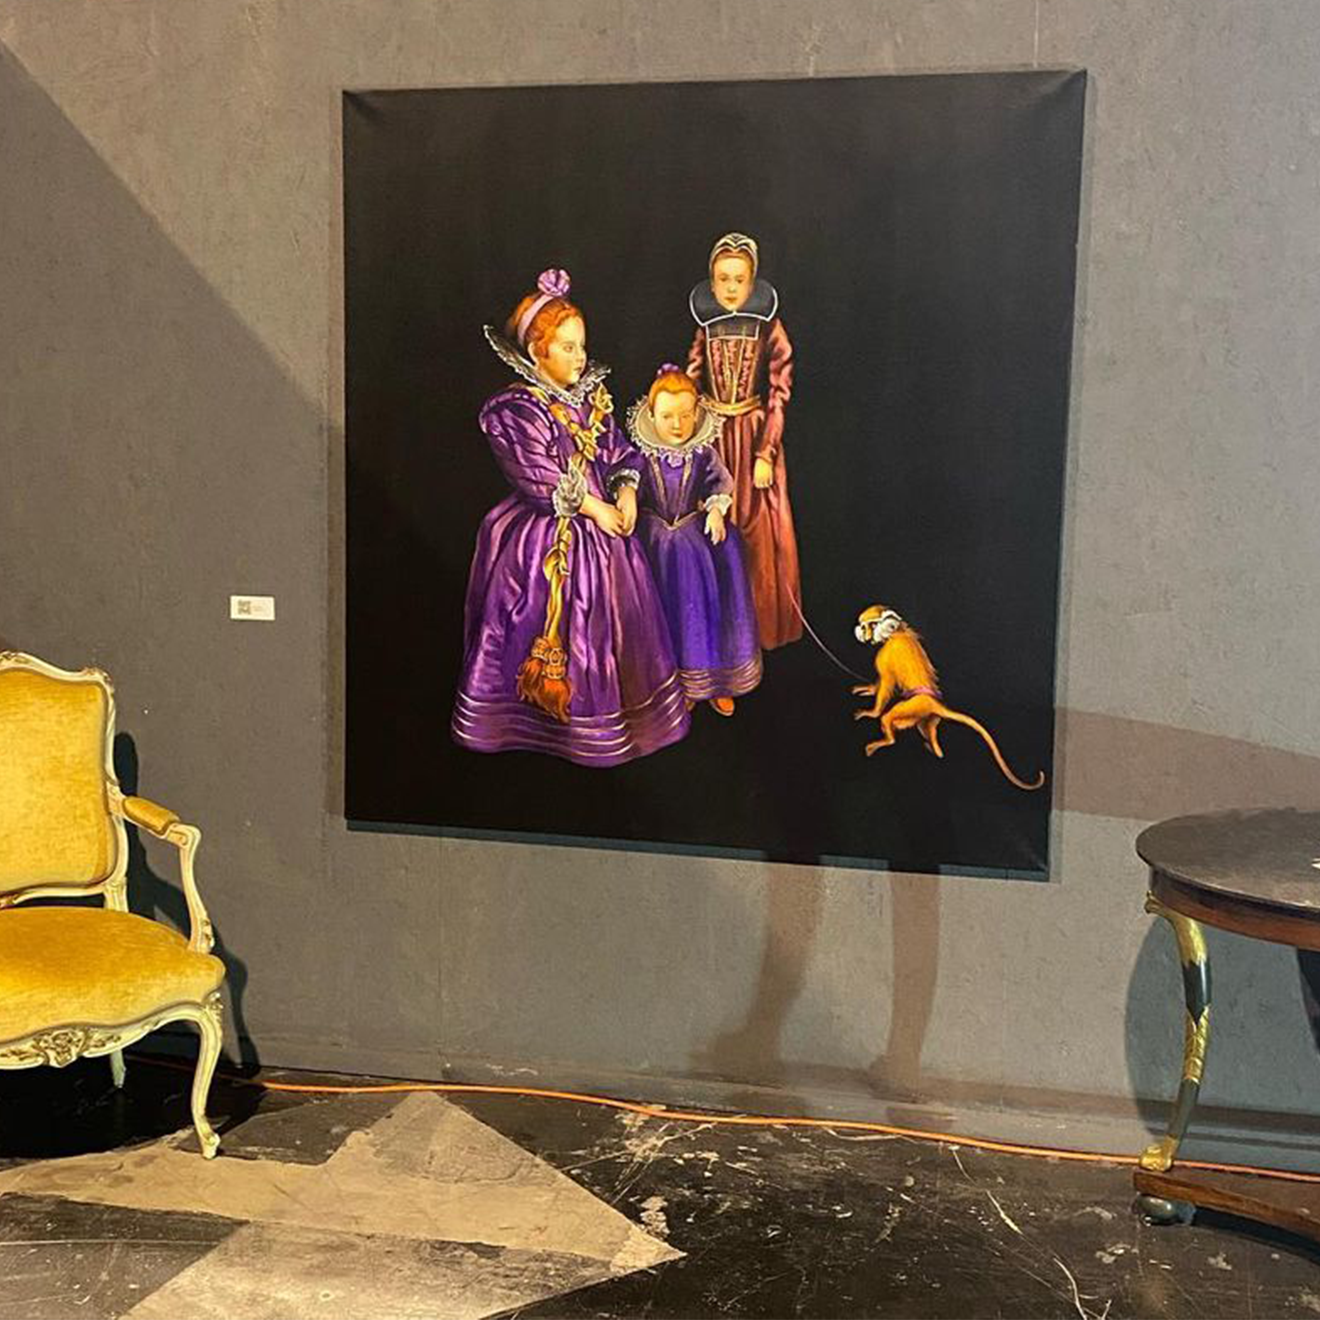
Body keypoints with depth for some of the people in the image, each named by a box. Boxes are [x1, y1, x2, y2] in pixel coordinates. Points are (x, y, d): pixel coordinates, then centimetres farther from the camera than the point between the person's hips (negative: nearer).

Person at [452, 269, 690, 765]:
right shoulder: (516, 409, -14)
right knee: (555, 626, 0)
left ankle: (627, 712, 27)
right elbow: (540, 477, -18)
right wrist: (593, 508, -15)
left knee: (616, 618, 13)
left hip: (603, 525, 7)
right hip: (547, 538, -7)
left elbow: (619, 450, 10)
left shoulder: (592, 397, 6)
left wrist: (626, 492, -8)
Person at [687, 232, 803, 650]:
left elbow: (779, 395, -6)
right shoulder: (704, 329, 0)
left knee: (760, 531, 2)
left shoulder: (769, 328, -6)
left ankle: (763, 624, 17)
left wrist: (766, 453, -11)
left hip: (755, 434, -2)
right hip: (712, 435, 2)